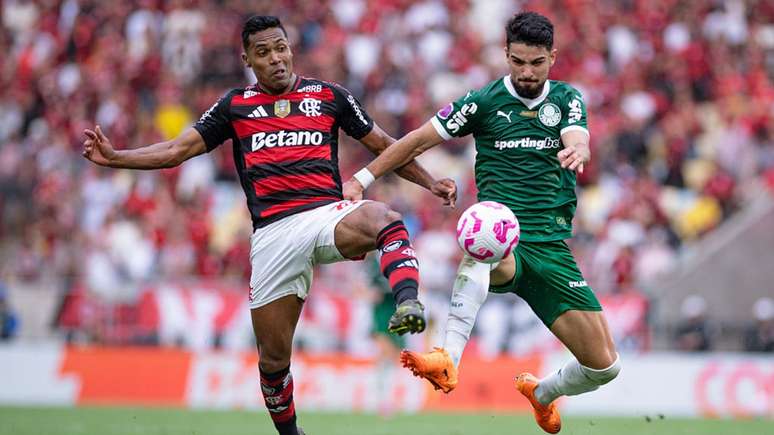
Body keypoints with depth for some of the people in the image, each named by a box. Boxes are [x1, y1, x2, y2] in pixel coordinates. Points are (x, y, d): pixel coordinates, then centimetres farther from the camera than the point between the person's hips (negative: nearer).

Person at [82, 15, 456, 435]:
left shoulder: (328, 95, 14)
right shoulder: (235, 104, 14)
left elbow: (382, 144, 21)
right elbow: (176, 150, 13)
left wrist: (430, 182, 12)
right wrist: (114, 156, 2)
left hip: (330, 214, -1)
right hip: (274, 233, 1)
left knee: (383, 218, -38)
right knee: (273, 357, 2)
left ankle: (407, 305, -56)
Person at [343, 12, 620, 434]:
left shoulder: (567, 99, 9)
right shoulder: (484, 101, 2)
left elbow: (578, 143, -11)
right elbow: (418, 140, 8)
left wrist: (576, 152, -37)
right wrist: (361, 180, 3)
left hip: (552, 249, 3)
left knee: (603, 365, -2)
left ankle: (542, 393, 33)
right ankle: (448, 361, -57)